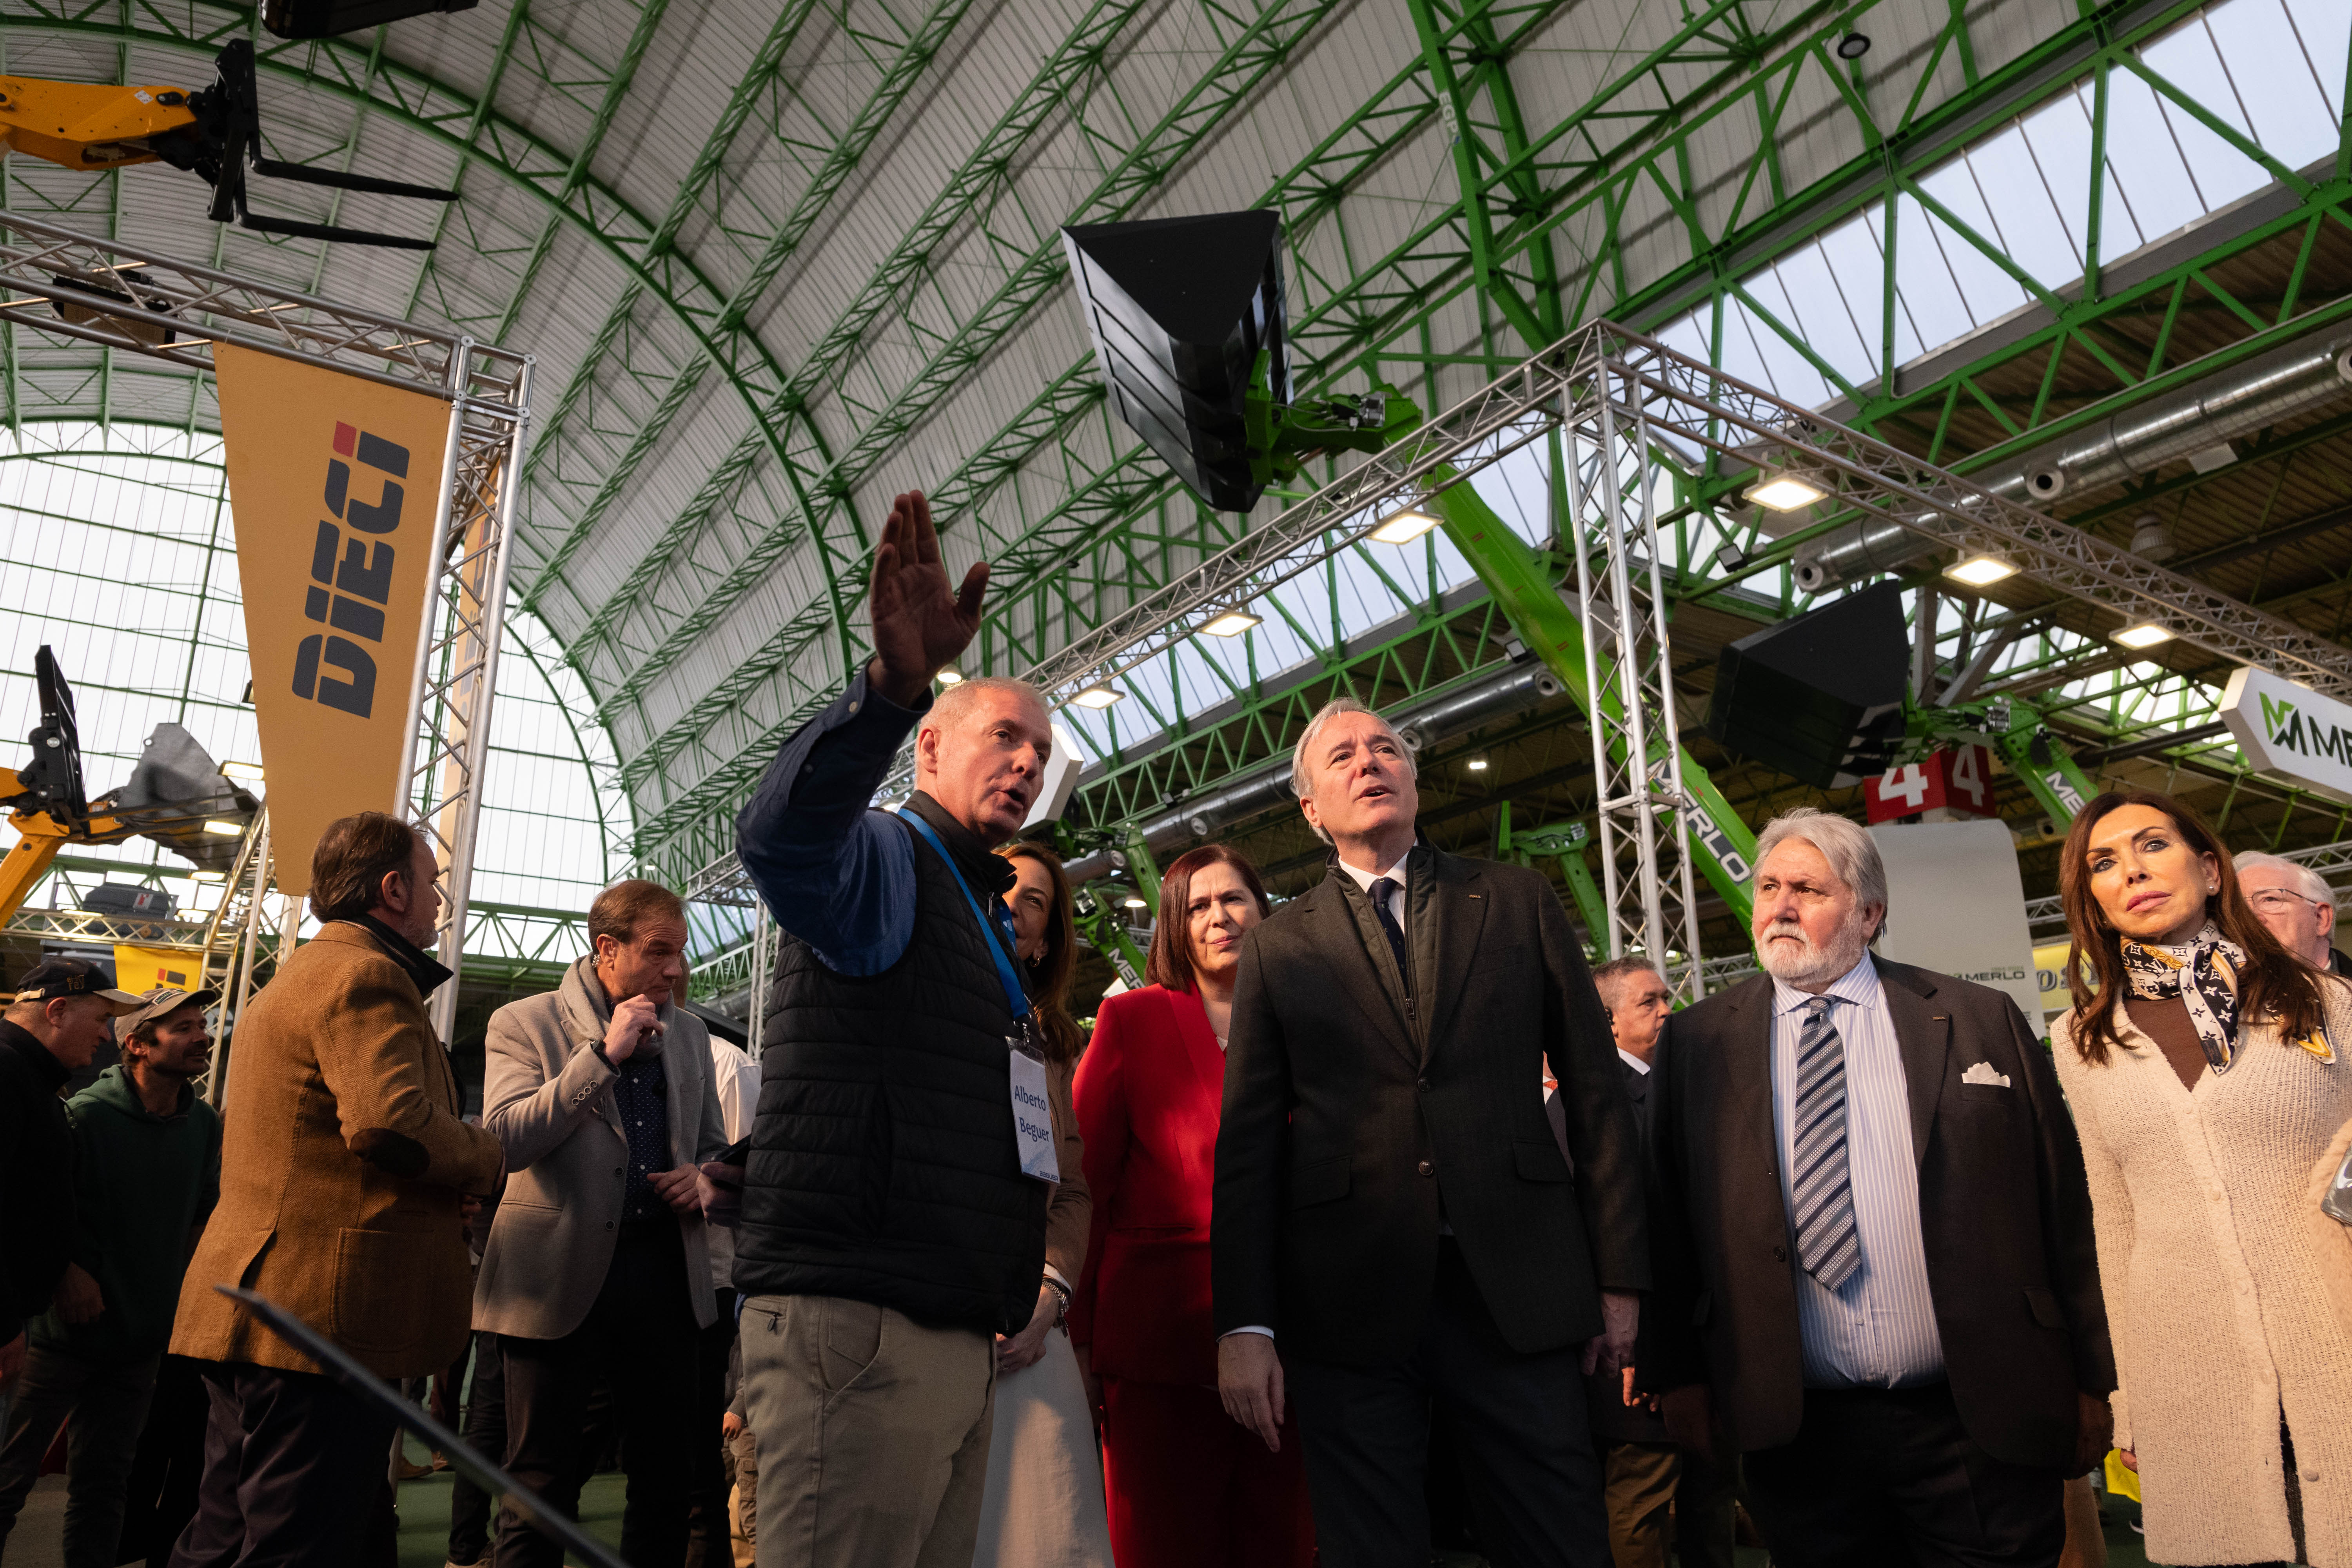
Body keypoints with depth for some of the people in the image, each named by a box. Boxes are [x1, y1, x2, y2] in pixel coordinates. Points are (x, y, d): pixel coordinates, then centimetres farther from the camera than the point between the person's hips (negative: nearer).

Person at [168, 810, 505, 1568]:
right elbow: (392, 1121, -29)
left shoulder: (285, 982, 23)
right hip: (327, 1308, -11)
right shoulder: (367, 975, -14)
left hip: (260, 1302, 11)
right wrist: (482, 1157, -11)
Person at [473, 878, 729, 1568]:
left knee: (669, 1474, 11)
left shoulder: (688, 1032, 13)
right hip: (560, 1276, -4)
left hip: (664, 1271, 4)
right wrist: (603, 1053, -18)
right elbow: (503, 1141, -15)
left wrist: (701, 1179, -2)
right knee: (542, 1485, 5)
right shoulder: (523, 1024, -2)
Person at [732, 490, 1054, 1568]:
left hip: (956, 1336, 9)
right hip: (855, 1320, -9)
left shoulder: (985, 920, 23)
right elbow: (778, 834, -30)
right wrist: (893, 682, -46)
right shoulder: (879, 856, -4)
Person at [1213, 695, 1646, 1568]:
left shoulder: (1518, 901, 9)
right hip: (1349, 1302, 0)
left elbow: (1594, 1089, 7)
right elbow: (1246, 1141, 3)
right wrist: (1244, 1324, -4)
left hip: (1517, 1291, 1)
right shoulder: (1278, 947, 7)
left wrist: (1620, 1276, 3)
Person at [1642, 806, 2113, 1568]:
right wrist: (1681, 1375, 0)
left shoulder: (1981, 1022, 2)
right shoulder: (1700, 1040, 2)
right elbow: (1671, 1213, 2)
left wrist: (2089, 1383, 3)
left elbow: (2061, 1207, 3)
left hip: (1980, 1427, 0)